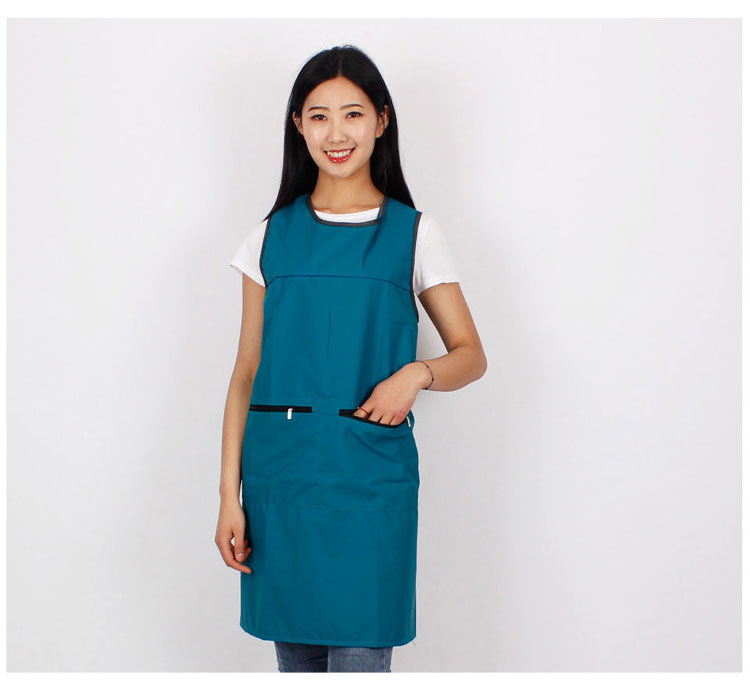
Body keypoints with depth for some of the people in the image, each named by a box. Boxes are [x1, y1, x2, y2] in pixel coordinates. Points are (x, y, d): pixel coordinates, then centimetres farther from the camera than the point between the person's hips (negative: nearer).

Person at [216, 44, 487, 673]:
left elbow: (471, 356, 8)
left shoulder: (413, 234, 4)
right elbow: (246, 374, 7)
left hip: (369, 474, -2)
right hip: (280, 472, 2)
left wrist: (417, 373, -14)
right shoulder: (272, 237, 7)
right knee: (296, 656, 11)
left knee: (360, 661, -3)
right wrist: (230, 495, 1)